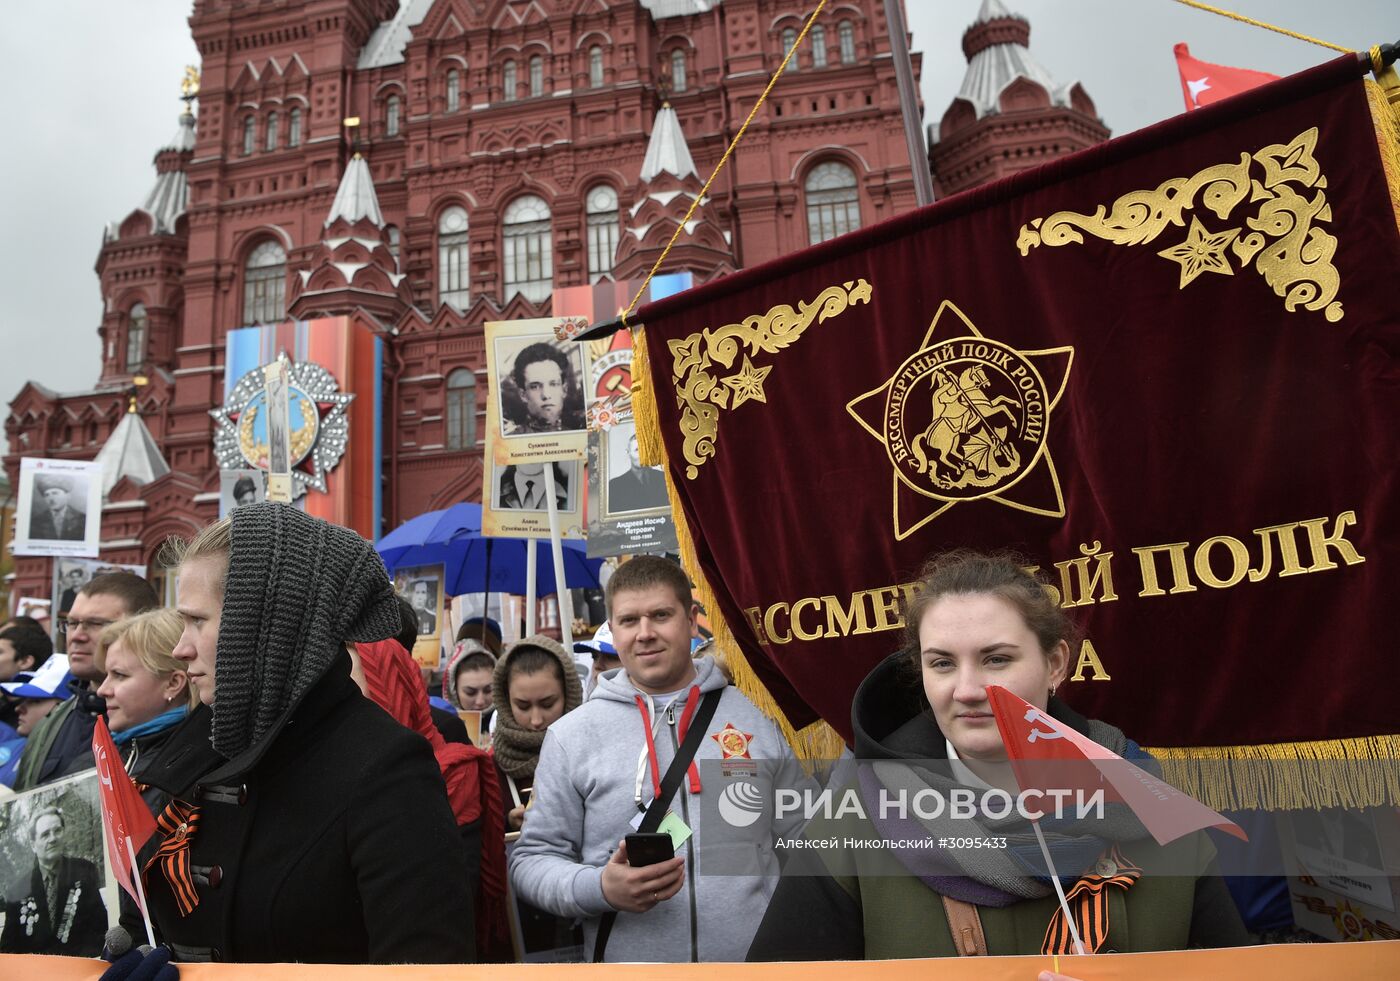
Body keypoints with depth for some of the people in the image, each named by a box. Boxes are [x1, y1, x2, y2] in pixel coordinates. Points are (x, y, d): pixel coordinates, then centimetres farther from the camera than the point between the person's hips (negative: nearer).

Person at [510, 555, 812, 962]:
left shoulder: (756, 719, 0)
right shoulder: (571, 736, -3)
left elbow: (806, 848, 5)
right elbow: (532, 859, -1)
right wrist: (600, 889, -18)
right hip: (627, 965, -1)